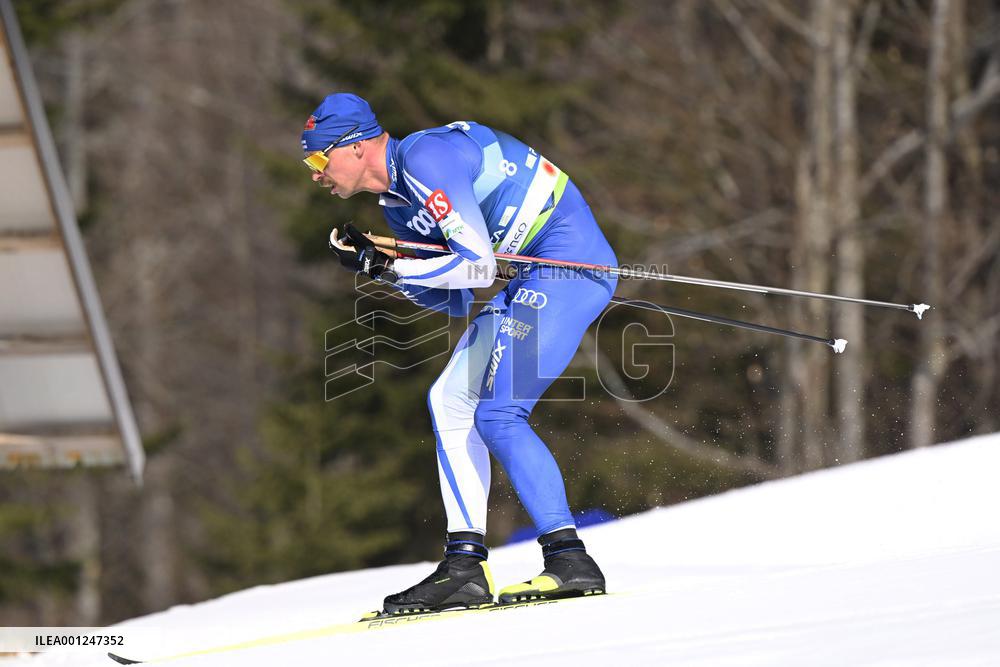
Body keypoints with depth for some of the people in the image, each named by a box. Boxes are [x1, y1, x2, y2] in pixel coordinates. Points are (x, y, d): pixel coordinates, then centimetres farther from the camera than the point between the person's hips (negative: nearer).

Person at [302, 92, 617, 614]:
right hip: (532, 280, 10)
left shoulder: (424, 159, -17)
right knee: (450, 401, 7)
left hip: (571, 257, -10)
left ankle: (569, 560, -18)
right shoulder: (397, 202, 14)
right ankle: (465, 566, 4)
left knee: (497, 414, -17)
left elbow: (477, 265, -21)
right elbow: (452, 301, 14)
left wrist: (387, 267, -14)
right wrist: (377, 264, 3)